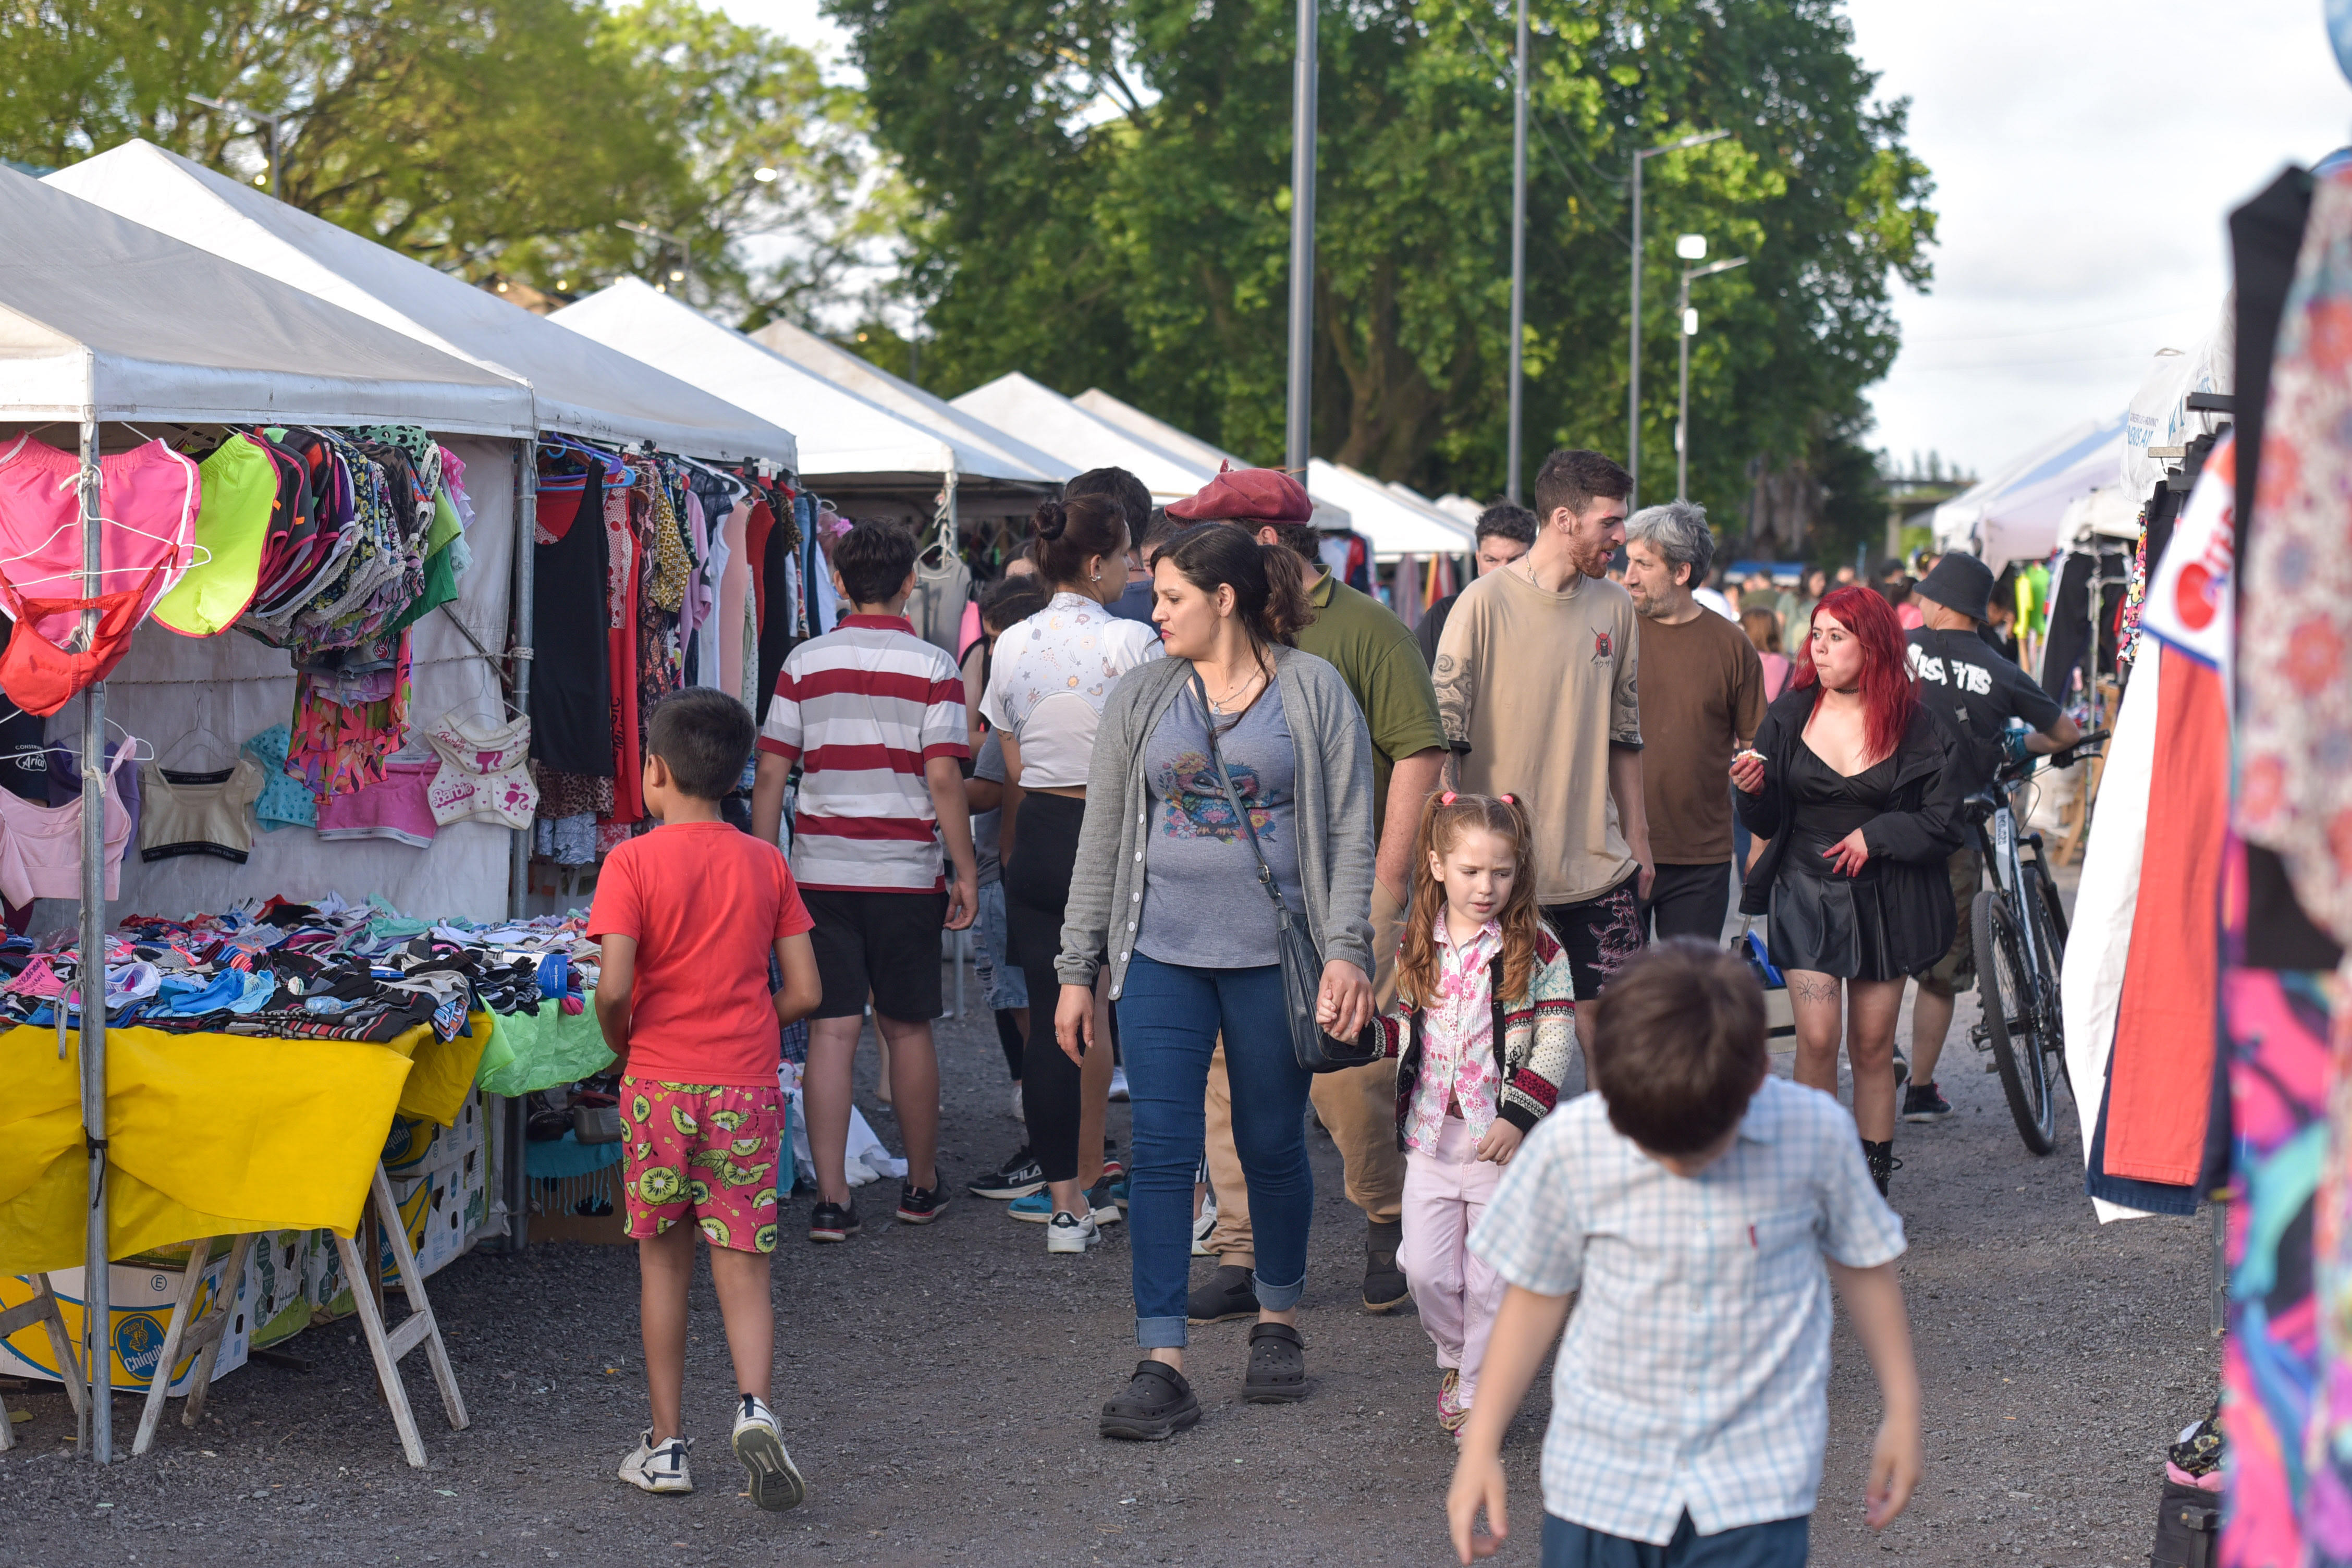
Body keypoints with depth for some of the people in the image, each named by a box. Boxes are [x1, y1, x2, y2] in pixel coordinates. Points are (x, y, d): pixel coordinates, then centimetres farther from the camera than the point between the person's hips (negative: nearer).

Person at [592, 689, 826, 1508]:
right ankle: (754, 1406, -18)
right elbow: (804, 990, 1)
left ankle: (666, 1446, 15)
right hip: (748, 1085, 2)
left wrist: (620, 1042, 4)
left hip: (660, 1084, -1)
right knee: (743, 1263, 5)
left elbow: (614, 986, -16)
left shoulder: (633, 862, -7)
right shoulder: (766, 864, 3)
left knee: (664, 1262, 11)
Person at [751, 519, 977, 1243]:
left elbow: (771, 774, 1)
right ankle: (921, 1186, 24)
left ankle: (832, 1199, -3)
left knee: (831, 1032, 1)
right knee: (908, 1030, 11)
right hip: (905, 875, -1)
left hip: (820, 872, 1)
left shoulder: (805, 662, 3)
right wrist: (966, 872, -1)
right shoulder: (933, 668, -3)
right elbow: (944, 780, -9)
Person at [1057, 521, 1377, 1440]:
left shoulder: (1315, 693, 0)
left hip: (1274, 953, -2)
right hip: (1163, 952, 2)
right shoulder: (1141, 698, 7)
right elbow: (1102, 837, 9)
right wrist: (1078, 969, 7)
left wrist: (1347, 951, -10)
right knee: (1162, 1150, -5)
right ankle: (1161, 1366, -4)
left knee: (1273, 1146, 9)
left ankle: (1278, 1322, 30)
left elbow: (1349, 832, 0)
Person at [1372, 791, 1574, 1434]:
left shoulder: (1536, 951, -7)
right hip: (1430, 1134, 3)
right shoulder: (1416, 946, 5)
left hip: (1502, 1138, -3)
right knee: (1427, 1270, 6)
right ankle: (1456, 1359, 32)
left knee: (1492, 1276, 2)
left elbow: (1556, 1040, -7)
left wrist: (1520, 1115, -15)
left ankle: (1479, 1392, 16)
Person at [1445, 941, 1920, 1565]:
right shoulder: (1570, 1145, -12)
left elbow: (1863, 1262, 6)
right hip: (1602, 1474, 1)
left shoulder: (1815, 1134, -11)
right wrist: (1481, 1445, 5)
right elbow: (1536, 1295, 2)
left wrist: (1901, 1411, 14)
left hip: (1758, 1486, -1)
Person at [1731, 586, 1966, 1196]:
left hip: (1882, 899, 0)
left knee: (1872, 1047, 6)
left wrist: (1875, 835, -12)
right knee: (1816, 1038, -12)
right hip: (1806, 890, 0)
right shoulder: (1791, 714, 2)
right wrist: (1754, 790, -14)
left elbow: (1944, 824, -1)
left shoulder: (1914, 726, -2)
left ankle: (1872, 1184, 16)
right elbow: (1768, 823, 6)